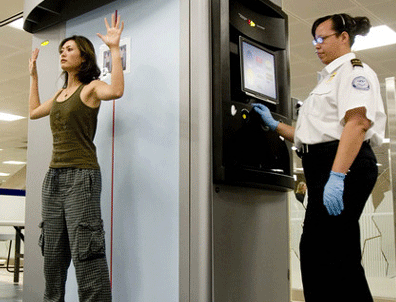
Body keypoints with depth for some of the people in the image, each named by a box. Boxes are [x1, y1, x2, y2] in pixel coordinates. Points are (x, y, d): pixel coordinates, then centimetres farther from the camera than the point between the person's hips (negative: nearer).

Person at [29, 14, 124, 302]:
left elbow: (116, 90, -25)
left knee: (84, 252, -12)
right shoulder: (60, 94, 20)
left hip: (81, 175, -8)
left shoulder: (91, 87, -2)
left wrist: (115, 49, -22)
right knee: (52, 251, 11)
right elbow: (34, 111, 36)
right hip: (54, 176, 8)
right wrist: (34, 75, 37)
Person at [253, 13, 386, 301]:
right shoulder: (330, 79, 28)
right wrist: (275, 124, 19)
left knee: (319, 252, -14)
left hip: (345, 166, -10)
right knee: (341, 255, 10)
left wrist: (336, 176, -28)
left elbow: (356, 123, -18)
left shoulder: (353, 70, -2)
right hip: (323, 167, 10)